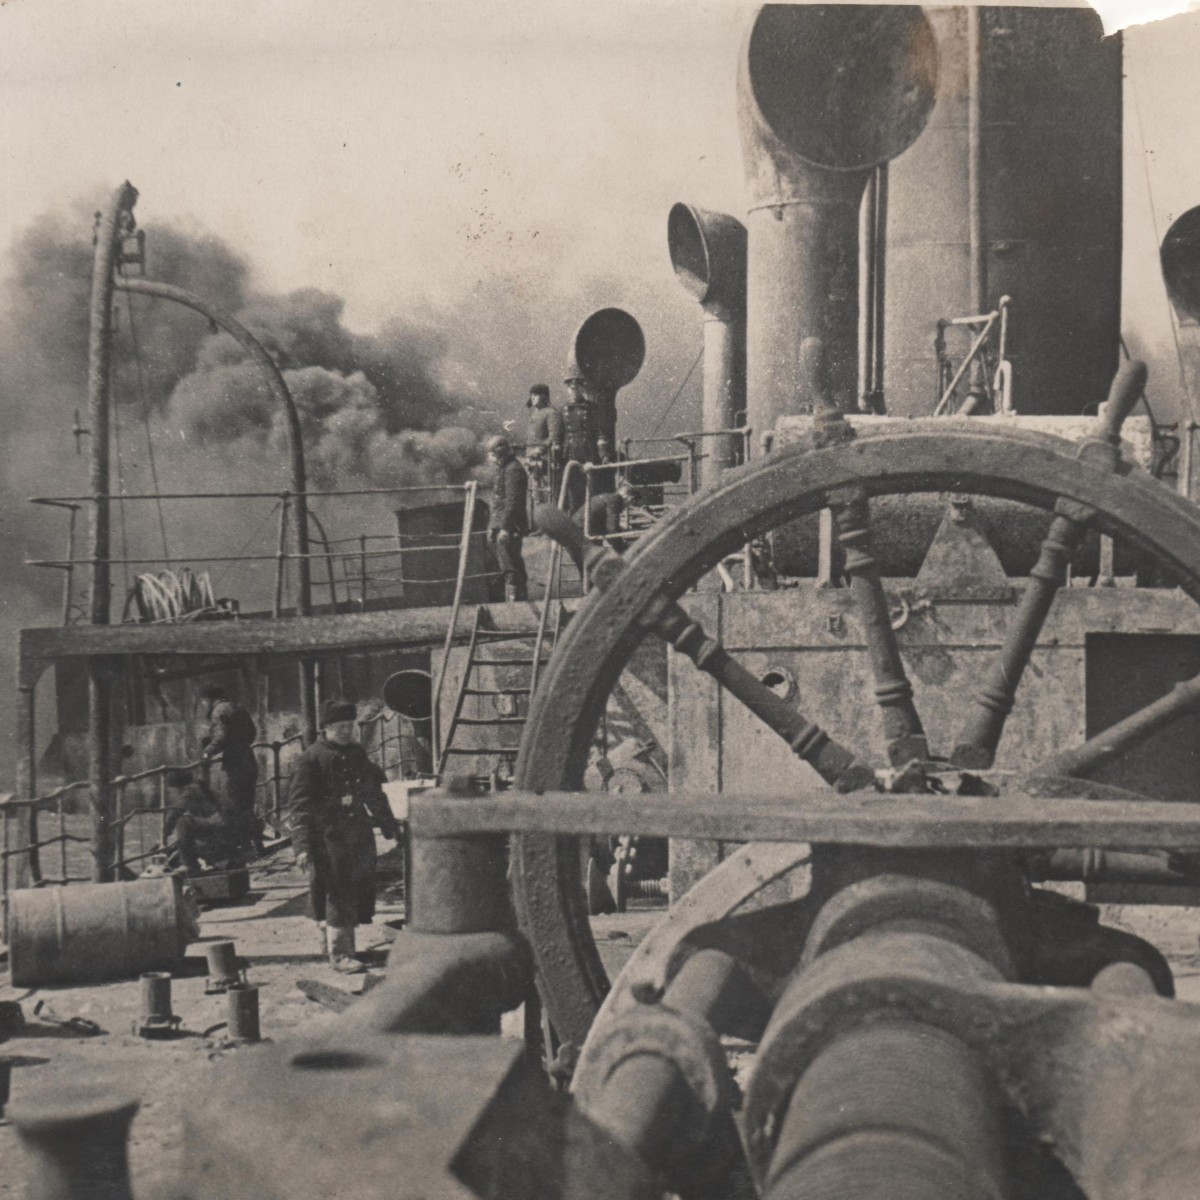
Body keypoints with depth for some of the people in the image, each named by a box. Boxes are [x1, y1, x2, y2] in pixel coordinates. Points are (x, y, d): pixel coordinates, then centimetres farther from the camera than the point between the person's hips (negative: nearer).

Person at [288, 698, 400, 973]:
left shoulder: (357, 754, 13)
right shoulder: (311, 759, -7)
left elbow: (373, 793, 26)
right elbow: (299, 805, -10)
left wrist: (389, 826, 30)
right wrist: (302, 846, -17)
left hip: (359, 833, 7)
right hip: (327, 837, -7)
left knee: (360, 889, 9)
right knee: (338, 894, -8)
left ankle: (330, 941, 25)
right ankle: (339, 954, -2)